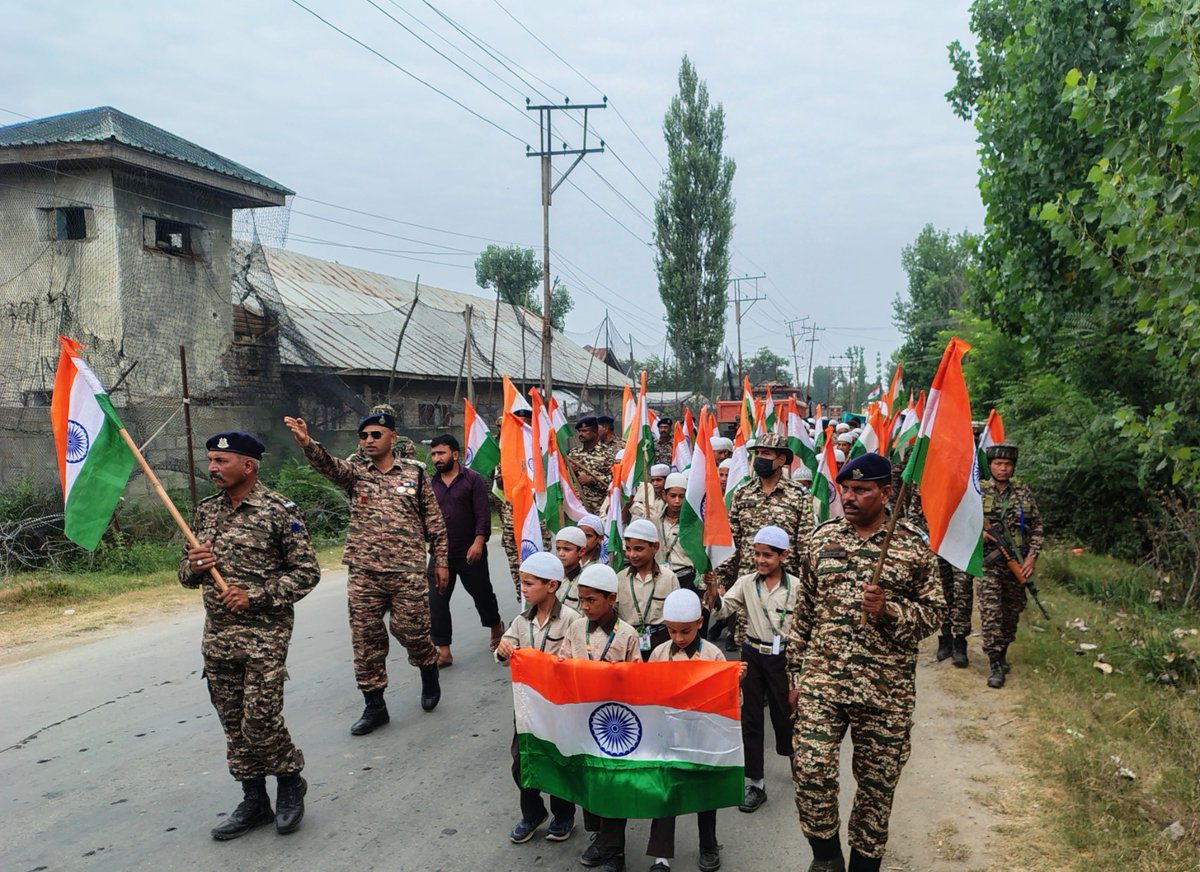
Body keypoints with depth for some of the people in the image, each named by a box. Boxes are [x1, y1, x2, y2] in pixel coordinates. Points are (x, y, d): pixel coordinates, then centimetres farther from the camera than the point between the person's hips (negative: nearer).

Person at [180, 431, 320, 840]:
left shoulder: (279, 511, -9)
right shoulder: (205, 511, 9)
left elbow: (307, 572, -9)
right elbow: (186, 573, 17)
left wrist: (255, 595, -17)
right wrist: (194, 566, -6)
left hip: (264, 635, -6)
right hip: (217, 635, 6)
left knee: (260, 721, -6)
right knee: (234, 724, 11)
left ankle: (290, 782, 20)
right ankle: (254, 801, 25)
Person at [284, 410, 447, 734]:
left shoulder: (415, 473, 4)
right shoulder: (355, 471, 6)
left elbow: (435, 522, 7)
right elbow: (328, 464, -16)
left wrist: (441, 561, 5)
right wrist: (306, 442, -36)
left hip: (408, 573, -2)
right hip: (364, 574, 2)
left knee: (411, 631, 2)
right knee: (366, 639, 5)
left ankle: (430, 673, 34)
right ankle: (374, 706, 18)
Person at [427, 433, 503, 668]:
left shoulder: (473, 479, -4)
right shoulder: (431, 484, 7)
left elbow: (483, 514, -9)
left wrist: (478, 542, -18)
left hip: (470, 553, -3)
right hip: (440, 553, 3)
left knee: (482, 594, 13)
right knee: (436, 601, -4)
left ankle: (496, 627, 41)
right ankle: (443, 650, 3)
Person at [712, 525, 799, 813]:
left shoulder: (795, 587, -6)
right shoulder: (747, 583, -1)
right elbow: (721, 611, -9)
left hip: (781, 656, -2)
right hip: (752, 654, 2)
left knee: (784, 713, 8)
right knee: (751, 717, 4)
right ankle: (755, 784, 13)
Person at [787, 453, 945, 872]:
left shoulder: (914, 547, -3)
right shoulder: (821, 539, 5)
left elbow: (934, 612, 1)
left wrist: (889, 610, -19)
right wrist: (796, 673, 10)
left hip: (885, 691, -1)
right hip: (821, 681, 2)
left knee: (877, 783, 9)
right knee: (810, 769, -10)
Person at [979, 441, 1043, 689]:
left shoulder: (1023, 492, 5)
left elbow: (1037, 526, 7)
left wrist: (1032, 556, -3)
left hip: (1017, 564, 3)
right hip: (989, 562, -3)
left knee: (1012, 611, 12)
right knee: (990, 612, -10)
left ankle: (1002, 653, 30)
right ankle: (995, 665, -6)